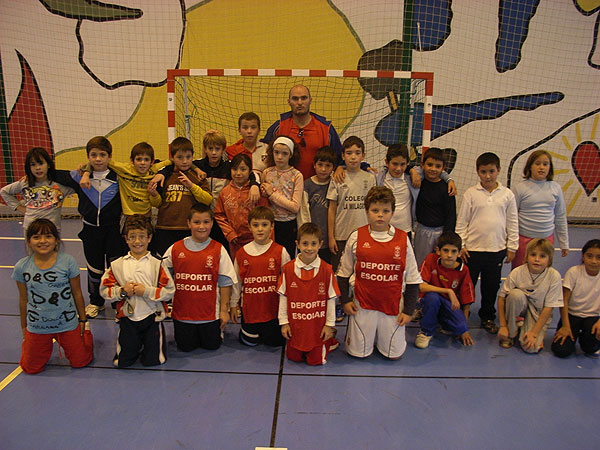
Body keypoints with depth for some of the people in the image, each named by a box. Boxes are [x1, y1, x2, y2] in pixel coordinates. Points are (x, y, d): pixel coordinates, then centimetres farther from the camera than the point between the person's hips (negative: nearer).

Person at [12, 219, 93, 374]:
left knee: (80, 362, 9)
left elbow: (77, 294, -4)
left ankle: (86, 331, 37)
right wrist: (24, 327, 11)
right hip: (36, 326, 2)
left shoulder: (68, 261, -14)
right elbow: (23, 300, 3)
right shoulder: (22, 267, -9)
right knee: (30, 368, 11)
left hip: (67, 323, -1)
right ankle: (47, 343, 39)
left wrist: (83, 320, 4)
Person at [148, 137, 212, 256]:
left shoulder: (197, 176, 5)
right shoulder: (165, 176, 9)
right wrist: (154, 195, -5)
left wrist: (192, 185, -12)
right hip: (165, 229, 2)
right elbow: (157, 203, 17)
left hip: (189, 230, -1)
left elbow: (208, 200, -3)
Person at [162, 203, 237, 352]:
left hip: (210, 312, -1)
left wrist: (224, 310, -2)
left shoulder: (218, 250, -5)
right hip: (182, 311, 1)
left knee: (212, 345, 9)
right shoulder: (175, 249, -2)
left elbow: (225, 282, -2)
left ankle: (218, 328, 39)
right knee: (185, 347, 11)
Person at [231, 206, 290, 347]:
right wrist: (234, 304, 12)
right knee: (249, 342, 10)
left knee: (274, 341, 7)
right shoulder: (242, 253, -1)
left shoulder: (280, 251, -8)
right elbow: (236, 281, 8)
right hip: (249, 307, 1)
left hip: (273, 307, -1)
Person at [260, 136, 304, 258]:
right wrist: (264, 194, -9)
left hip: (288, 225, -3)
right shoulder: (267, 173, 2)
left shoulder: (296, 176, -8)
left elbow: (295, 207, -16)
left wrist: (272, 194, -14)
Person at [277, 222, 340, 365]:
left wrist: (329, 324, -2)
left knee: (316, 360, 6)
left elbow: (331, 299, -5)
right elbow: (283, 297, -1)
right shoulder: (288, 269, -8)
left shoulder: (326, 270, -11)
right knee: (293, 357, 11)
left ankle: (330, 341, 33)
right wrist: (284, 322, 0)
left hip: (317, 326, -2)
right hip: (295, 325, 2)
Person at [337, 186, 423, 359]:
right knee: (358, 353, 7)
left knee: (394, 354, 8)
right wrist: (345, 300, 3)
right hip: (363, 304, 0)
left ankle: (381, 334, 37)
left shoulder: (402, 239, -4)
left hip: (393, 305, 1)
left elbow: (413, 279, 2)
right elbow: (343, 273, 7)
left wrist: (408, 310, 1)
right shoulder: (356, 237, -4)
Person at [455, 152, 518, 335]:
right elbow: (461, 221, -1)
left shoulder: (507, 194, 1)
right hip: (472, 249, -2)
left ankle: (487, 317, 31)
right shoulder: (471, 193, -3)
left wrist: (512, 247, 6)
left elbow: (512, 223, 7)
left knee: (491, 285, 14)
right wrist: (460, 245, -5)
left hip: (497, 249, 2)